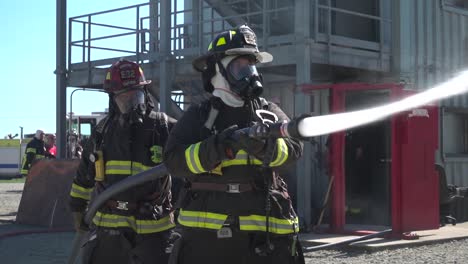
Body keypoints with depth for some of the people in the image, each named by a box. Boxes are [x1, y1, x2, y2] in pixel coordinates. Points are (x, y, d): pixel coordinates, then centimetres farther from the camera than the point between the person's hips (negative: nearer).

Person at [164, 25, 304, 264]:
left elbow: (292, 149, -6)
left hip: (264, 235, 2)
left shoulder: (269, 113, 11)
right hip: (205, 235, -1)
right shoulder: (198, 116, 6)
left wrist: (263, 147, -28)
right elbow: (174, 160, -8)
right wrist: (217, 147, -24)